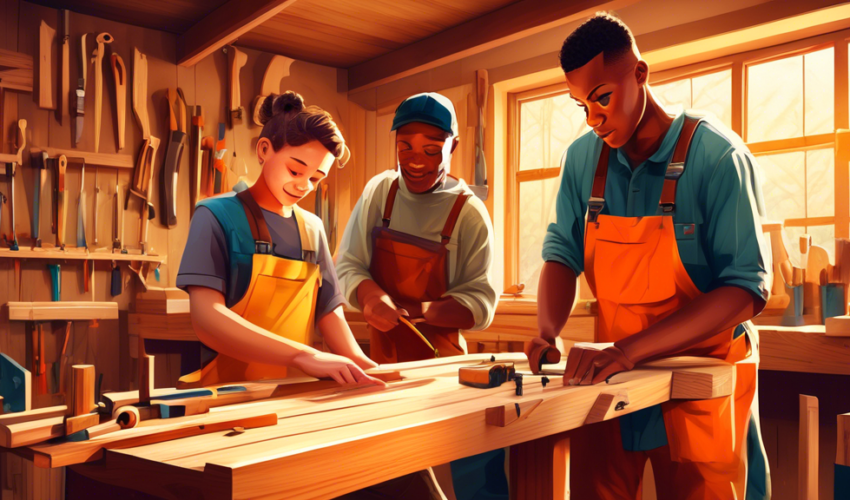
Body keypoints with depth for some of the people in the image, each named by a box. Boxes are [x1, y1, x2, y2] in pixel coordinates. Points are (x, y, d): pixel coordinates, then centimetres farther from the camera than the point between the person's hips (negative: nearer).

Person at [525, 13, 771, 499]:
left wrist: (631, 349, -29)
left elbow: (746, 290, -20)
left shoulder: (717, 156, -16)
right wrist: (548, 333, -16)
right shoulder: (584, 157, -2)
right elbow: (562, 255, 3)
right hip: (614, 370, 4)